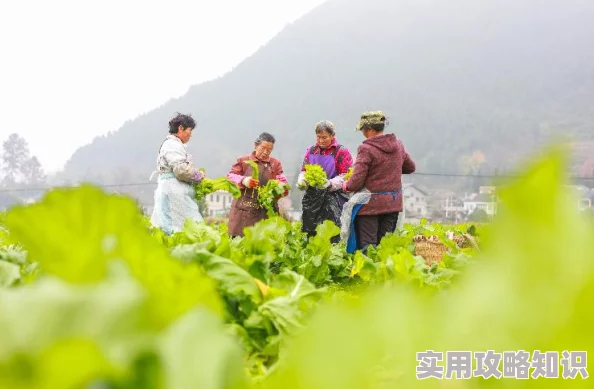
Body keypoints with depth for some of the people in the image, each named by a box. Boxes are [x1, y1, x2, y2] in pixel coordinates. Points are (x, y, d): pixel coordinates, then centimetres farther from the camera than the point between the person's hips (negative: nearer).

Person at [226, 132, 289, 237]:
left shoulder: (276, 164, 14)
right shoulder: (243, 161, 10)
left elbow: (284, 184, 6)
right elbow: (230, 177, 2)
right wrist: (243, 180, -18)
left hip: (265, 213, 1)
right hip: (243, 212, -1)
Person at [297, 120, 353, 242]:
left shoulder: (341, 152, -2)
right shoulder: (311, 151, 15)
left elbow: (345, 176, -7)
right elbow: (304, 171, 18)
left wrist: (330, 184, -23)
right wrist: (302, 181, -5)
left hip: (333, 201, -5)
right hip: (312, 199, 5)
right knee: (310, 233, 6)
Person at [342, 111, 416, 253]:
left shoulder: (366, 149, -16)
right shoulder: (398, 144, 4)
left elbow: (356, 182, -17)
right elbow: (410, 167, 20)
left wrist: (346, 185, 3)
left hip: (371, 203, -6)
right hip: (393, 202, 6)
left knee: (367, 245, -2)